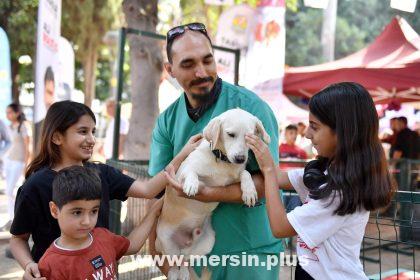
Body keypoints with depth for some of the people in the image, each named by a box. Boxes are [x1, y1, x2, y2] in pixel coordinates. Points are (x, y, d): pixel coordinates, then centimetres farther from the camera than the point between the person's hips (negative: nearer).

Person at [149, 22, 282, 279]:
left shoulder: (249, 106, -15)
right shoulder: (168, 120, -1)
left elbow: (266, 181, -17)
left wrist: (208, 194, -28)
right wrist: (158, 251, -11)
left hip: (250, 249, -4)